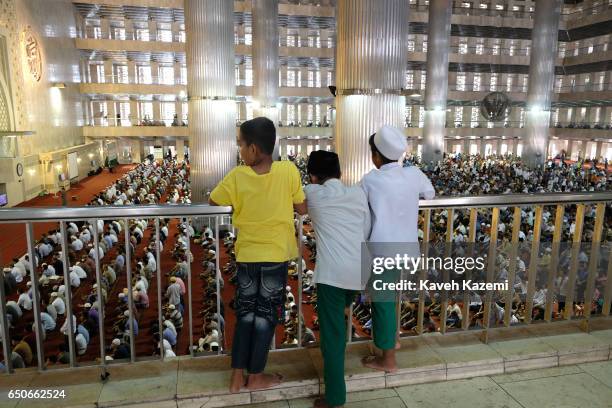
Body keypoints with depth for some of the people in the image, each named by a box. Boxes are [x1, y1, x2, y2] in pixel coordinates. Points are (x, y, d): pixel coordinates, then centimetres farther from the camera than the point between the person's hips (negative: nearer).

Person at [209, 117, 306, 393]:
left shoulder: (237, 176, -10)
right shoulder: (289, 171, -14)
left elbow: (212, 202, 2)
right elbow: (303, 209, -6)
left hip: (246, 256, 1)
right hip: (276, 256, -1)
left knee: (245, 314, 17)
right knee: (266, 316, 13)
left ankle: (237, 376, 26)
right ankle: (255, 377, 27)